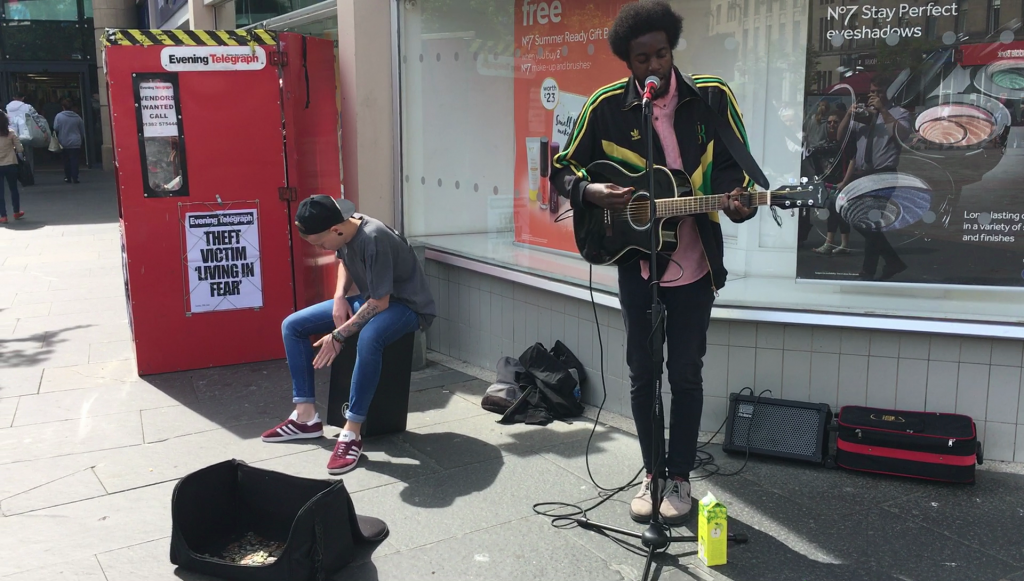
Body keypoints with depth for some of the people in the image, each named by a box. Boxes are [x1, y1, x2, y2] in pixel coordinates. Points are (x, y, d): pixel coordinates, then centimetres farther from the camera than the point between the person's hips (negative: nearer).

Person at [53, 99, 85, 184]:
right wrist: (82, 140, 19)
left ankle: (68, 177, 16)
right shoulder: (77, 117, 1)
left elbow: (55, 128, -9)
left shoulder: (59, 116, -6)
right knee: (74, 160, -2)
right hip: (75, 143, 0)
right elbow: (82, 130, 7)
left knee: (66, 160, 11)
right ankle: (75, 177, -9)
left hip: (64, 143, 0)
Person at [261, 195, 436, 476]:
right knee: (292, 326, 1)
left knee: (368, 339, -42)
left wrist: (338, 336, -24)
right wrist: (340, 297, -3)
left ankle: (351, 433, -30)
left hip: (404, 304, -9)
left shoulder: (375, 240, -31)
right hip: (366, 298, 9)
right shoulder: (343, 229, -6)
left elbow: (380, 303, -29)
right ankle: (306, 416, 1)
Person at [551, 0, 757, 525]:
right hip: (635, 261, 1)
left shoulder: (713, 98, -4)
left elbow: (736, 164, 2)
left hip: (694, 264, 0)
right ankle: (652, 472, 27)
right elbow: (562, 169, 3)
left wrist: (736, 202, -20)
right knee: (641, 373, 9)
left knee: (686, 373, 6)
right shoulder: (605, 107, -5)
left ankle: (679, 476, 24)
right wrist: (592, 192, -17)